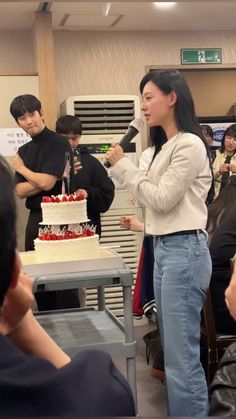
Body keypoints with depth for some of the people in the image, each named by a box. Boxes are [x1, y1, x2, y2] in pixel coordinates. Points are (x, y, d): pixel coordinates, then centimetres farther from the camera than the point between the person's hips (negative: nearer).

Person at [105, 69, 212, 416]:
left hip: (184, 251, -10)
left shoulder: (189, 144, -14)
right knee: (174, 350, 16)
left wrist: (122, 165, -8)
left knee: (183, 355, -6)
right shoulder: (169, 146, 16)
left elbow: (161, 199, -14)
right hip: (164, 249, 10)